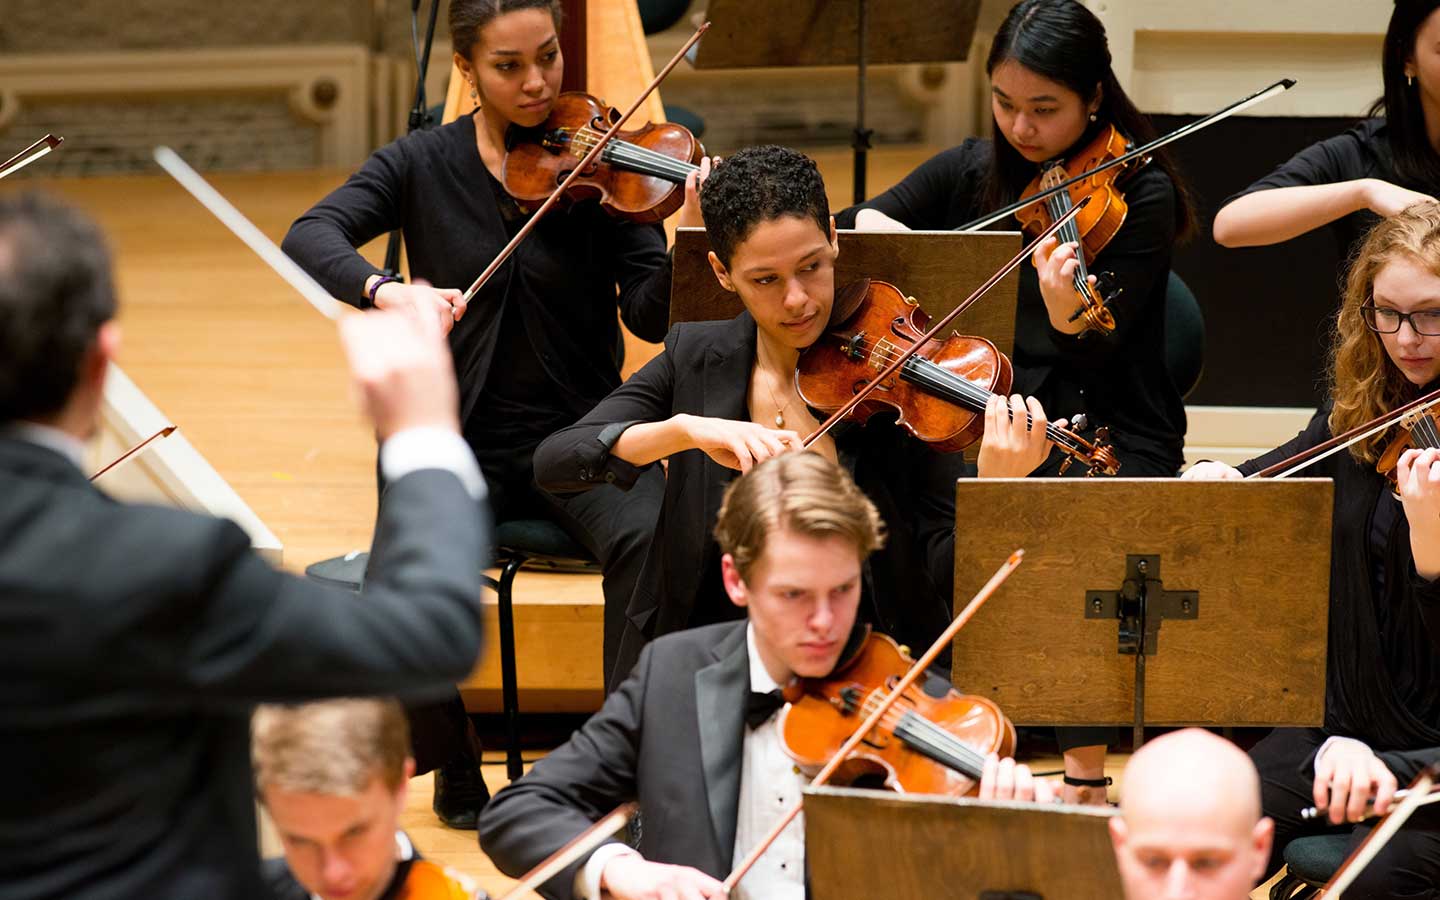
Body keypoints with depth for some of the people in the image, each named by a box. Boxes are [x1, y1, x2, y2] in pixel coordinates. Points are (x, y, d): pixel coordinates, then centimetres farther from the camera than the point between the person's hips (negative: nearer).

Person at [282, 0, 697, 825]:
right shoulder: (424, 164, 2)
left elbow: (653, 316, -10)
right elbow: (310, 236, -12)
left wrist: (692, 236, -30)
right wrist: (387, 289, -33)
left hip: (580, 435, -1)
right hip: (464, 441, 1)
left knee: (650, 538, -33)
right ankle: (455, 772, -3)